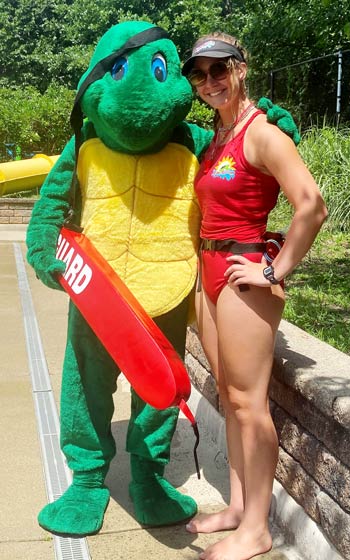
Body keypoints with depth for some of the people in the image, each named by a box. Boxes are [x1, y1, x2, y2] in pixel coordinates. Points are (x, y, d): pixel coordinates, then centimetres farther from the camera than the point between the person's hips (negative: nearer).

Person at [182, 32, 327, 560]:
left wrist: (275, 272, -18)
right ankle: (238, 505, 28)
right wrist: (205, 261, 16)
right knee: (229, 395, 15)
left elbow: (312, 207, -24)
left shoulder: (262, 134, -13)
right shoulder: (215, 136, 13)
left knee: (248, 402, -1)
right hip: (210, 273, 9)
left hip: (243, 274, -9)